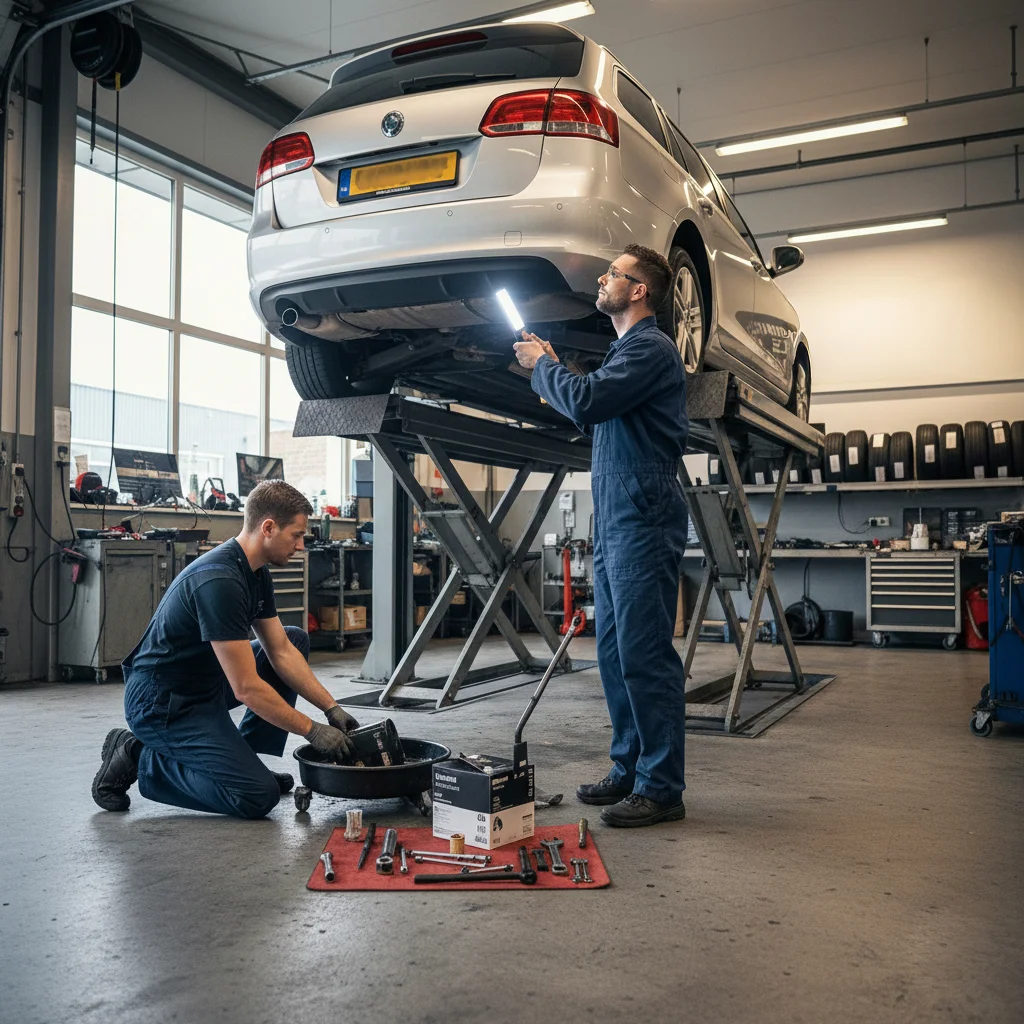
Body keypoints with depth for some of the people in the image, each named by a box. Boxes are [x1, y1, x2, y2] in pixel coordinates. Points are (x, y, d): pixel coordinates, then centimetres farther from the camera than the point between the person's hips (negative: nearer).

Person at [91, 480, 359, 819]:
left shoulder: (256, 572, 2)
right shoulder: (219, 581, -29)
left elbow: (281, 652, 6)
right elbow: (247, 688, -28)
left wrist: (332, 708, -1)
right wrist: (313, 731, -19)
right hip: (160, 704, -10)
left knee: (296, 640, 10)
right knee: (259, 795, -16)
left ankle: (238, 758, 12)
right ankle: (140, 760, 0)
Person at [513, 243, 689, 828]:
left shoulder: (651, 348, -9)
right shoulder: (627, 349, 25)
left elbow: (587, 402, -22)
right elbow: (592, 420, 28)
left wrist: (542, 365, -4)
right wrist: (552, 368, 19)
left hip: (644, 522, -11)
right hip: (614, 523, 11)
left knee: (646, 656, -8)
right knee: (615, 654, 13)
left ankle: (663, 789, 0)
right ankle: (630, 771, 23)